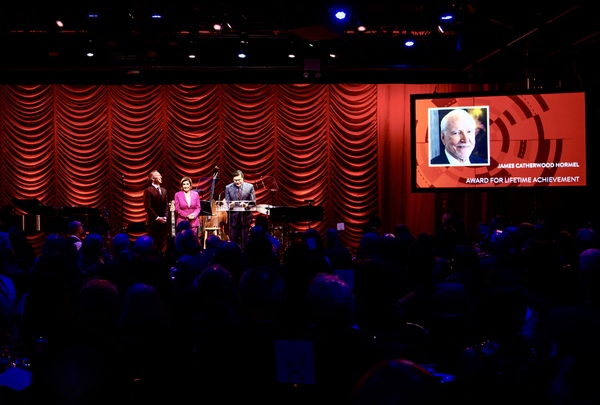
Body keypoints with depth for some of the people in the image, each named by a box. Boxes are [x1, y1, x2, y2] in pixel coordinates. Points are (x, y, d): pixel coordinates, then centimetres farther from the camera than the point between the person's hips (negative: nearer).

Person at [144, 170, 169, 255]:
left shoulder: (164, 190, 15)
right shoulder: (148, 190, -4)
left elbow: (166, 205, 15)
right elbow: (148, 206, -10)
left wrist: (165, 217, -1)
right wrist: (157, 218, -13)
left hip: (163, 221, 5)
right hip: (153, 221, -5)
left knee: (162, 244, 4)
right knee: (152, 243, -2)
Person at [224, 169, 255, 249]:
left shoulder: (250, 187, 0)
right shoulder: (228, 188, 2)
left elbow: (253, 202, -1)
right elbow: (226, 202, 2)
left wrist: (247, 205, -21)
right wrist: (230, 205, -21)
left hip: (245, 217, -1)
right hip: (233, 217, 1)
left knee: (244, 240, 3)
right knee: (233, 241, 3)